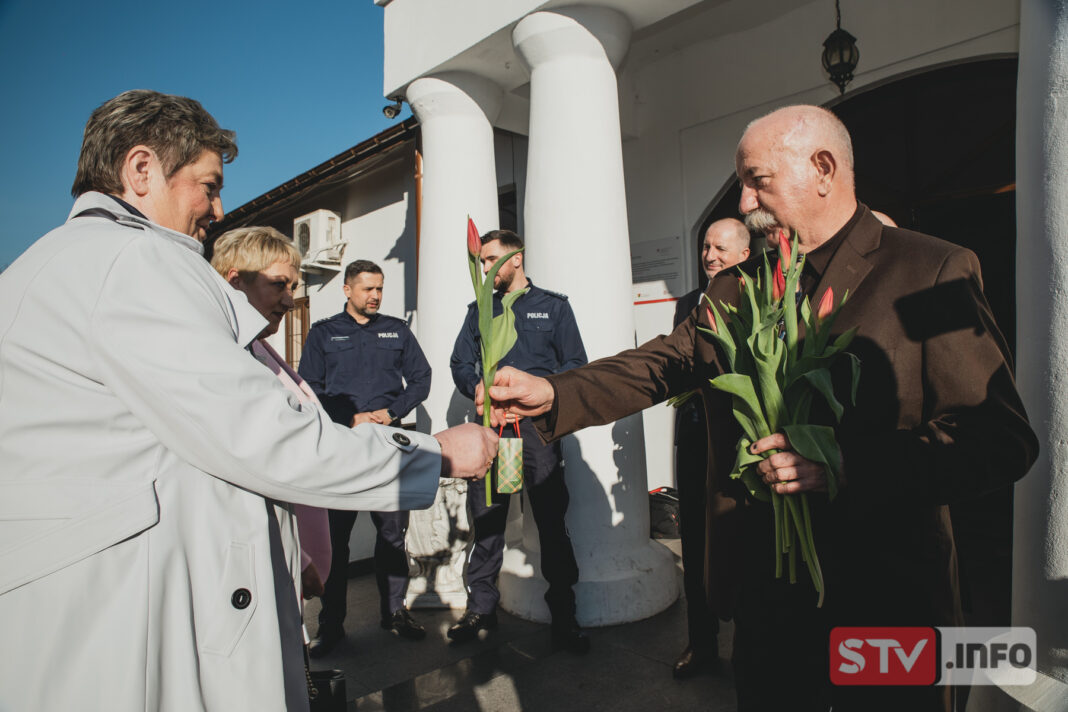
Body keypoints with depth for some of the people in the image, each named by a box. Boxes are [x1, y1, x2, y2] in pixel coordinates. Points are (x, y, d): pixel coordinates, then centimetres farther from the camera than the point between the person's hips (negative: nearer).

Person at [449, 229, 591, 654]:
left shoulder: (553, 306, 10)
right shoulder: (479, 311, 19)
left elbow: (576, 364, 3)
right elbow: (460, 365, 12)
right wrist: (479, 387, -9)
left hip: (537, 424, -2)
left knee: (552, 519, -2)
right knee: (485, 518, 5)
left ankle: (563, 618, 10)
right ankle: (481, 607, 20)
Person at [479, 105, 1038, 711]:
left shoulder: (933, 272, -9)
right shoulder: (733, 289, 6)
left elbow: (1001, 438, -14)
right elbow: (659, 365, 0)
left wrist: (846, 463, -27)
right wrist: (553, 394, -15)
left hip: (888, 596, -3)